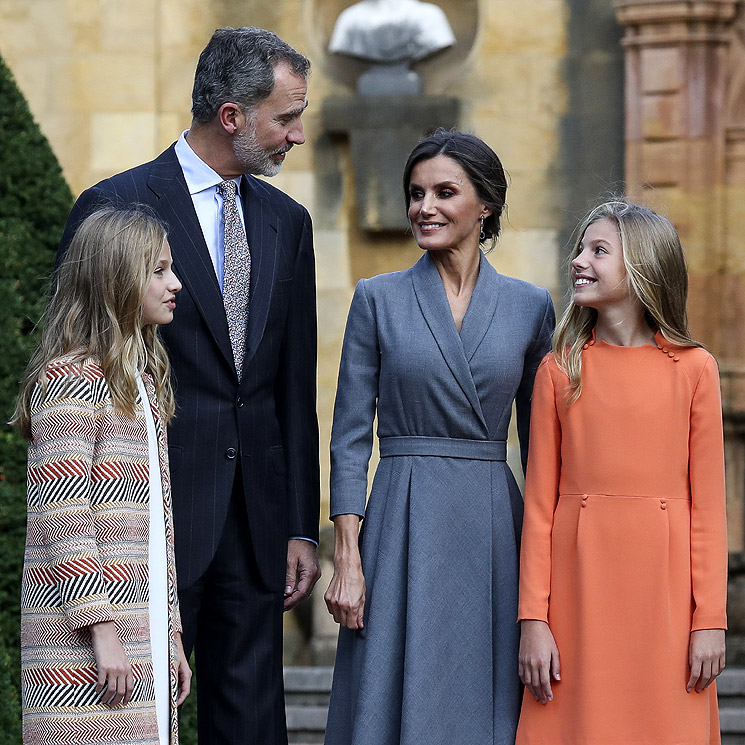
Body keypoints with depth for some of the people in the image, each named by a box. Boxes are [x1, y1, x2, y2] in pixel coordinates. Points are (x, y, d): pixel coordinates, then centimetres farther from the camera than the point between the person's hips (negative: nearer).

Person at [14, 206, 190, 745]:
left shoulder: (143, 384, 20)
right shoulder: (71, 379, -8)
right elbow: (63, 518, -15)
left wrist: (170, 635, 18)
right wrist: (103, 632, -19)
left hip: (143, 629, 8)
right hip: (82, 640, -8)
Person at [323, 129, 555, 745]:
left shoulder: (530, 307, 6)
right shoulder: (378, 299, 2)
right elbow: (350, 435, 1)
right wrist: (346, 557, -7)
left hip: (495, 530, 2)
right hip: (404, 529, -1)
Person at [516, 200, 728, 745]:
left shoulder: (694, 369, 2)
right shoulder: (560, 371, 6)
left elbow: (708, 502, 2)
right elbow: (540, 503, 3)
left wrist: (710, 618, -4)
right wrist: (533, 618, -4)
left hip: (663, 587, -1)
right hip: (580, 583, 1)